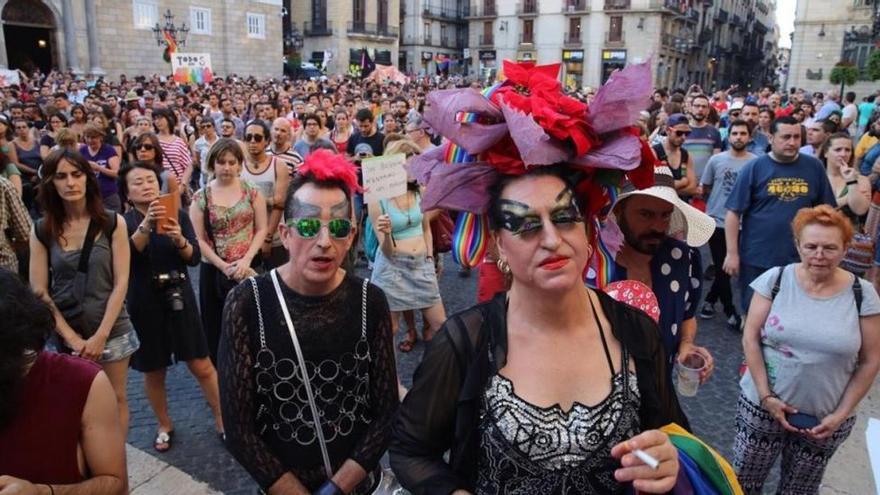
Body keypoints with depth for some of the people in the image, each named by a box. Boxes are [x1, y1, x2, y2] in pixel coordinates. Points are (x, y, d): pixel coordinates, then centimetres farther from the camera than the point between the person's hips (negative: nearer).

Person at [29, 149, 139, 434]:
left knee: (115, 399, 9)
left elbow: (121, 282, -9)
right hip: (66, 333, 1)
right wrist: (72, 338, -11)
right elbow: (39, 291, -4)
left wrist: (100, 336, -14)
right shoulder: (42, 231, -3)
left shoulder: (112, 223, -7)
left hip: (112, 329, -1)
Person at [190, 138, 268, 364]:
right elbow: (199, 239, -2)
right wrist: (223, 266, -12)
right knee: (216, 326, 9)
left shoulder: (252, 192, -1)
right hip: (214, 270, 1)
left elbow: (262, 229, -2)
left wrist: (246, 260, -14)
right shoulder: (201, 197, -1)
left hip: (248, 267, 0)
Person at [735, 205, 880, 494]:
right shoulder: (775, 279, -7)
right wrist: (766, 396, -10)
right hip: (763, 407, 0)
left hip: (825, 419, 1)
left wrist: (841, 414, -5)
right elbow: (751, 339, -6)